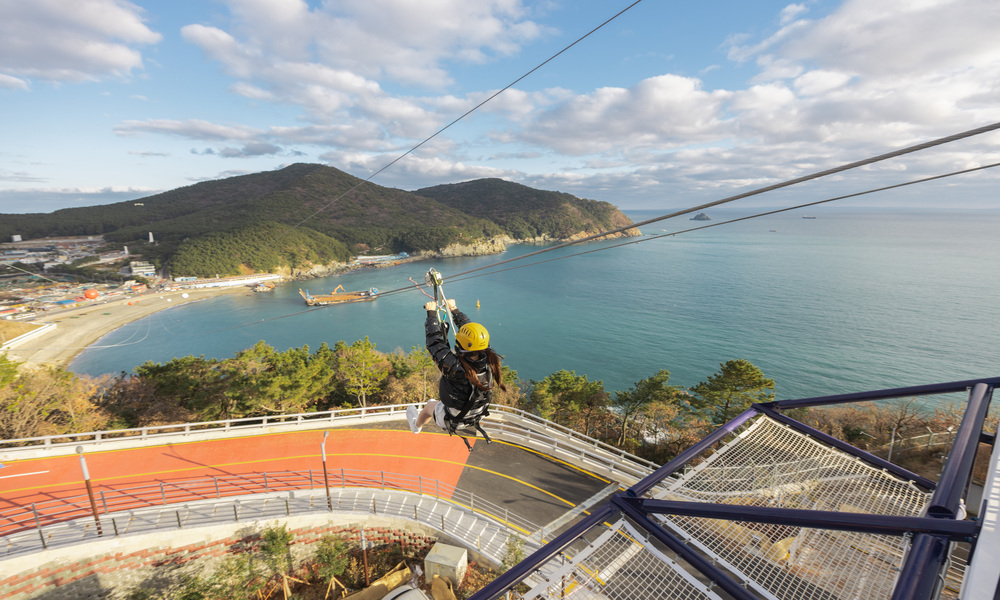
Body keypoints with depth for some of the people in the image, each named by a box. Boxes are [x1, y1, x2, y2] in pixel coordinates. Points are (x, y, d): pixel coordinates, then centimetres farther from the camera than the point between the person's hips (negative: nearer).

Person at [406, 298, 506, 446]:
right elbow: (475, 334, -10)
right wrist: (454, 310, 1)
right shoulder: (490, 361, -26)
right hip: (478, 415, 4)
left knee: (431, 404, 27)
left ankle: (417, 425, 59)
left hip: (451, 421, -4)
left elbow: (435, 341, -27)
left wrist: (432, 313, -13)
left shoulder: (455, 367, -41)